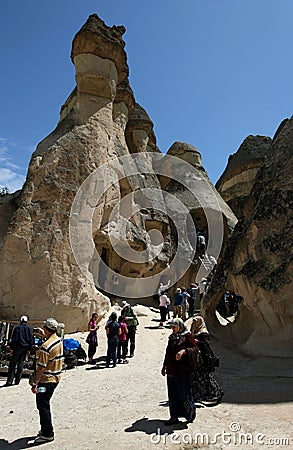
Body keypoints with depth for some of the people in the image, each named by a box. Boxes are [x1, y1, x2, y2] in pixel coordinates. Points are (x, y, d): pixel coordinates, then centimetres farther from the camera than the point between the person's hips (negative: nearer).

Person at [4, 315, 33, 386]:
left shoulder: (17, 328, 0)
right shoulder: (29, 329, 8)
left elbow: (13, 339, -5)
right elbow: (31, 340, 6)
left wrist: (11, 348, -4)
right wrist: (29, 349, 9)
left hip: (17, 347, -3)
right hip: (25, 348, 3)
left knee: (12, 364, 1)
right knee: (20, 363, 10)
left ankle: (9, 381, -6)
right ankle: (17, 380, 9)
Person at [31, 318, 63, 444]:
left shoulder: (45, 347, -25)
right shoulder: (59, 340, 0)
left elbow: (41, 367, -23)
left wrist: (35, 383, -16)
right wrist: (44, 335, 26)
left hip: (46, 380, -9)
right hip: (55, 378, 9)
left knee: (43, 406, 4)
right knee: (44, 405, 22)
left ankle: (47, 434, 14)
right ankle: (45, 429, 33)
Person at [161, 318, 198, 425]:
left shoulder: (187, 336, -6)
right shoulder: (172, 338, 12)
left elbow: (195, 349, -15)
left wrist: (184, 351, -30)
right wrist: (164, 366, 20)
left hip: (183, 371, -6)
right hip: (171, 371, 6)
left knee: (183, 393, 0)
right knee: (172, 394, 10)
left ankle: (191, 410, 26)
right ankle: (174, 417, 20)